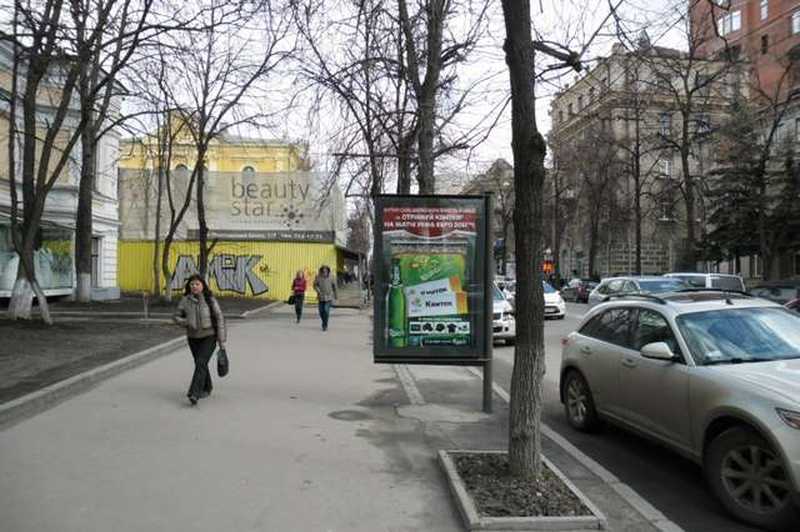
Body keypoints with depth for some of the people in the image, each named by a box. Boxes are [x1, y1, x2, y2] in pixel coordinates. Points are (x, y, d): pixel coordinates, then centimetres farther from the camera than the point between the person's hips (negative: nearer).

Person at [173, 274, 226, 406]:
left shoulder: (210, 299, -10)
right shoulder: (185, 300, -4)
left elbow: (219, 318, -8)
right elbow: (176, 317, 5)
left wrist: (222, 340, -10)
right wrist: (187, 323, -17)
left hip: (209, 336, -4)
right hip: (193, 338, 4)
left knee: (201, 363, -17)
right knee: (200, 364, 16)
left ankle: (194, 394, -20)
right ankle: (206, 388, 37)